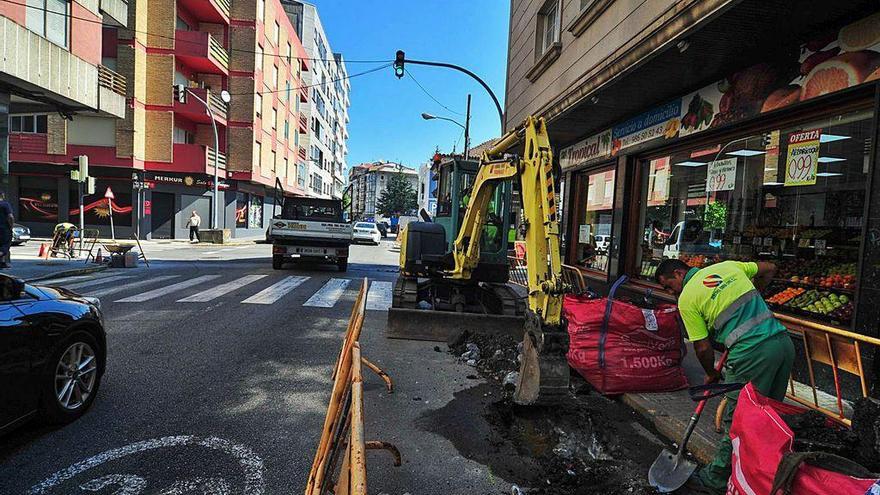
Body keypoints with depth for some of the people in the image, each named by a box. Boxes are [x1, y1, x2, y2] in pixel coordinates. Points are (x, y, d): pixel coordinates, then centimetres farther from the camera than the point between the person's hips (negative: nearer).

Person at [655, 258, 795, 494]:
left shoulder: (687, 298, -4)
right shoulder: (727, 266, 15)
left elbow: (702, 348, -1)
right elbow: (769, 269, 26)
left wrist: (712, 374, 16)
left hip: (752, 352, -8)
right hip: (784, 341, 8)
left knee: (736, 420, 4)